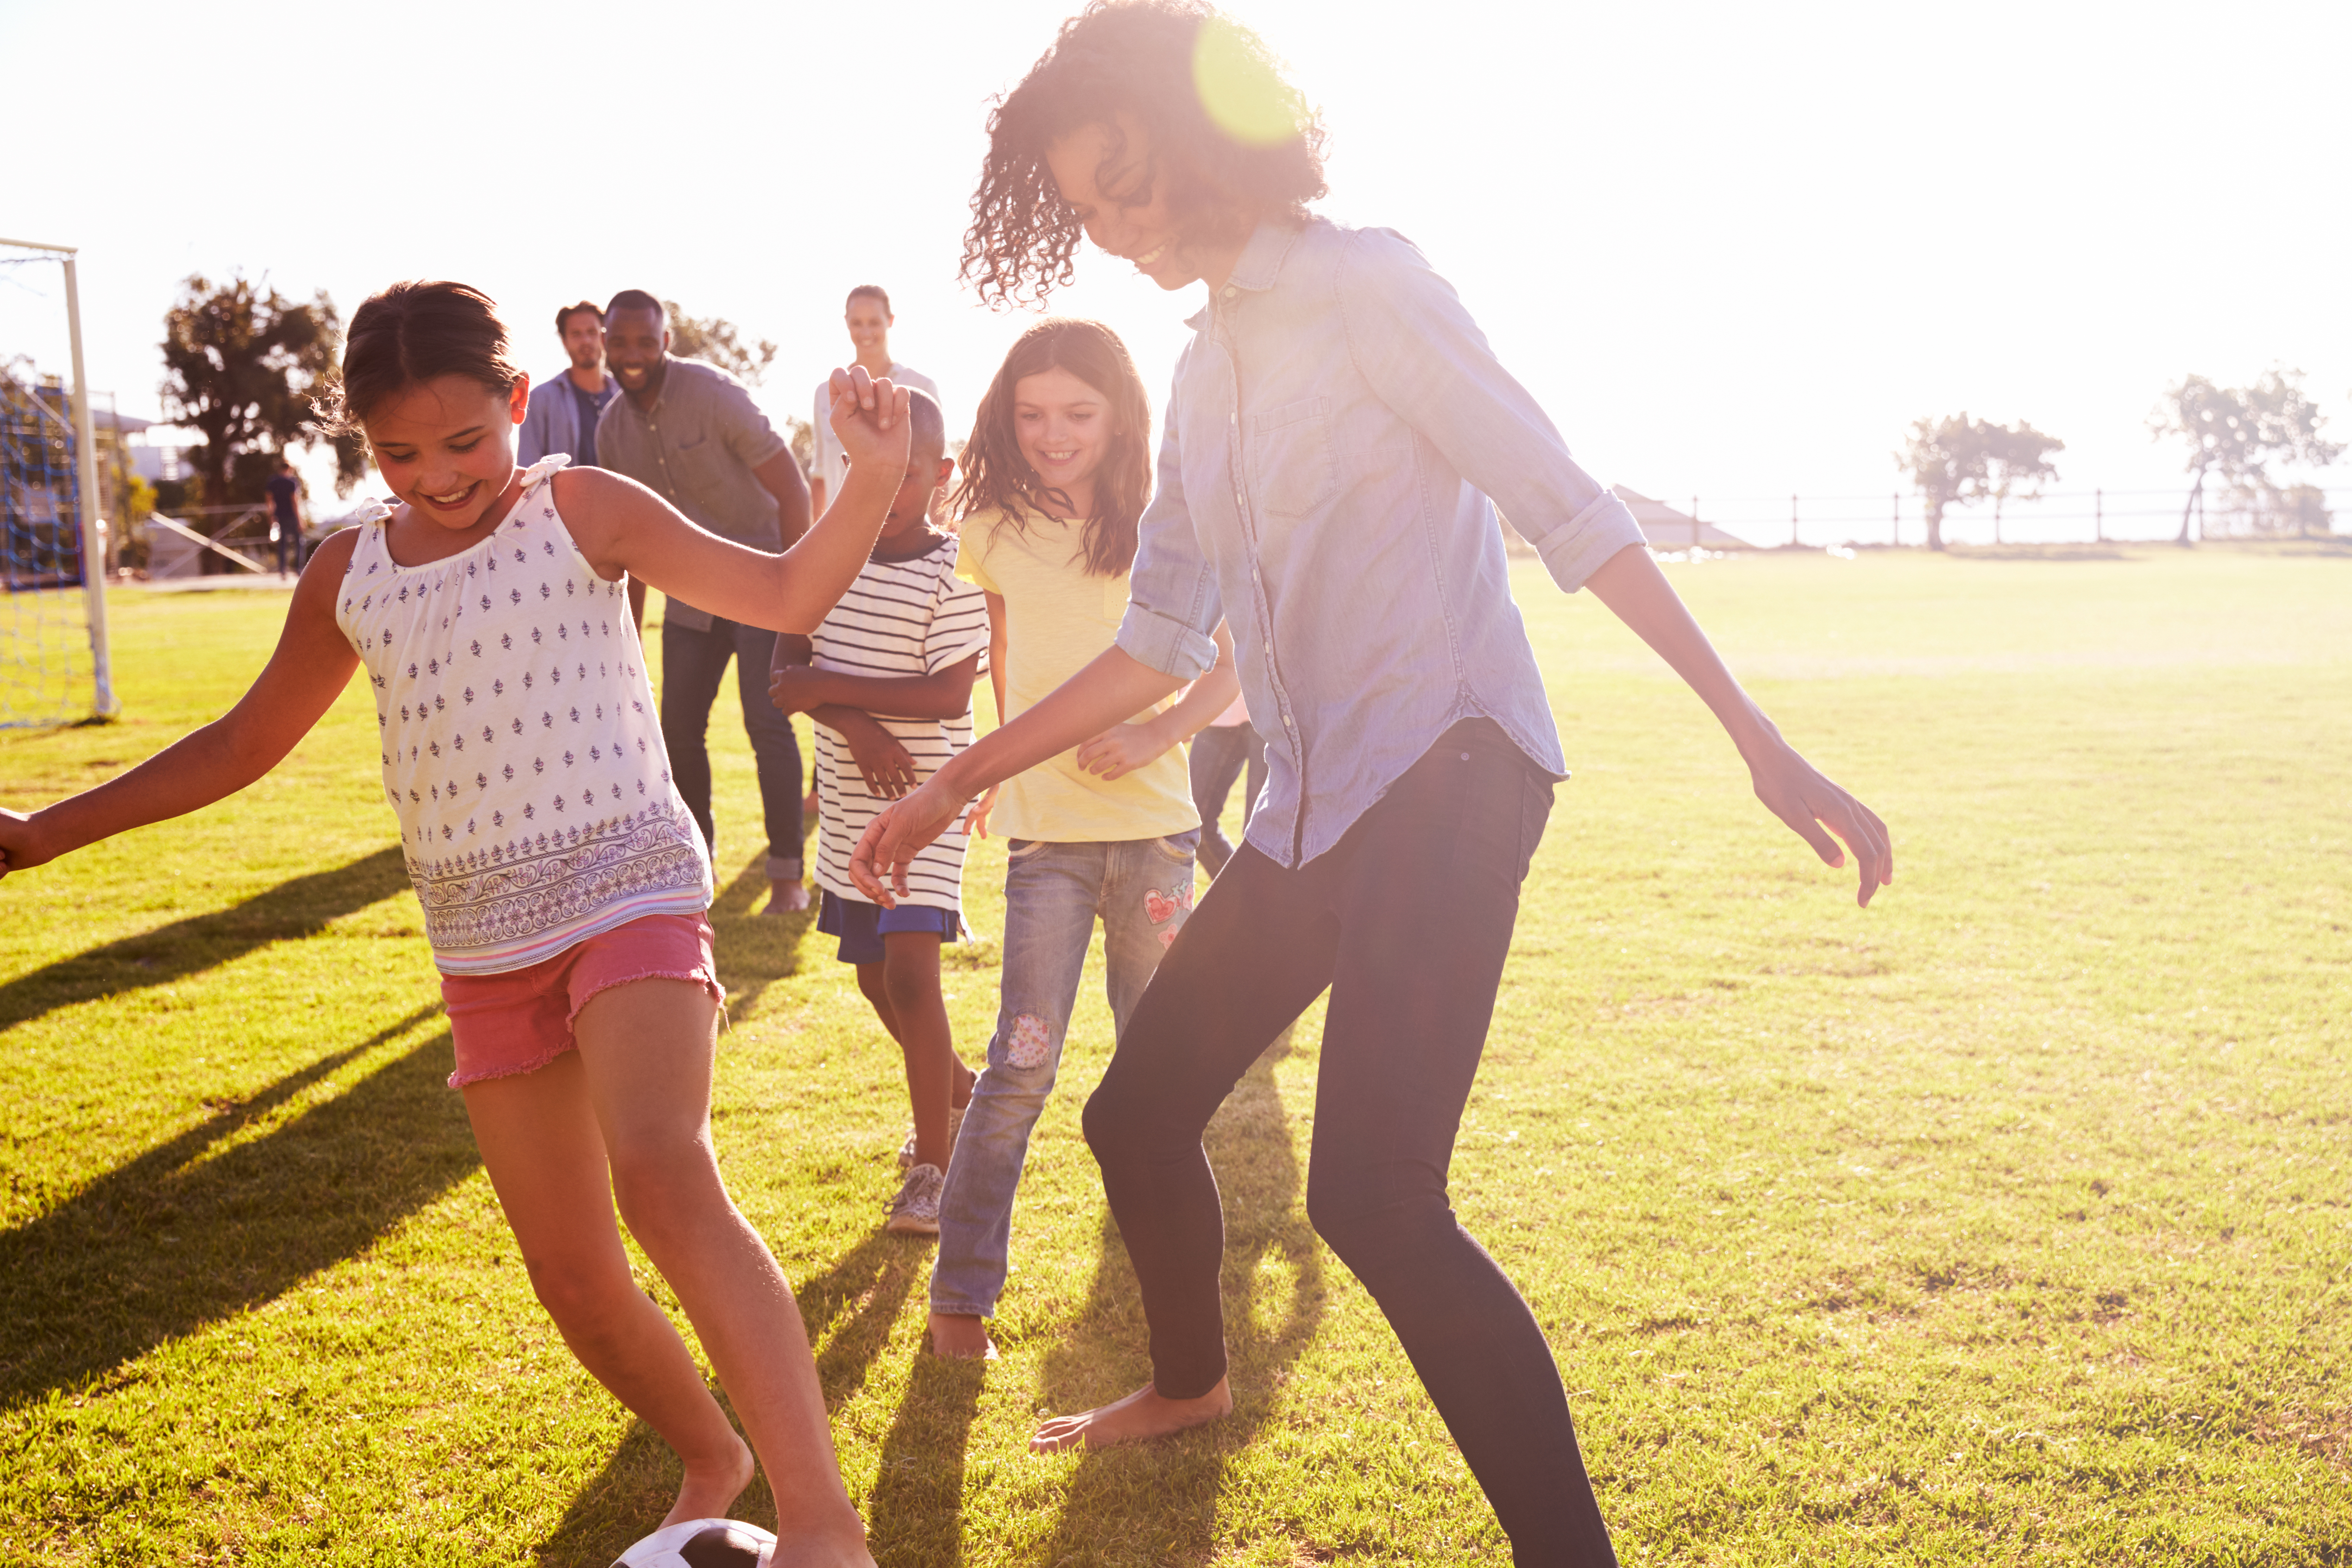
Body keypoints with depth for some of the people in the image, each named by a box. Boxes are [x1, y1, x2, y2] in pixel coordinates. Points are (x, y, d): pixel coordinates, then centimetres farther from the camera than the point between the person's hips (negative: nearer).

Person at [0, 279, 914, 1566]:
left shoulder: (581, 512, -1)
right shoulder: (349, 577, 10)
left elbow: (785, 595, -4)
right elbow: (242, 745, 21)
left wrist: (874, 477, -19)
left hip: (628, 891, -5)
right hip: (484, 948, 5)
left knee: (661, 1173, -31)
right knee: (573, 1282, 7)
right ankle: (711, 1462, 32)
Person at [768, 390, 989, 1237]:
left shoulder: (953, 571, -13)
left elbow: (950, 695, -21)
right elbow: (786, 676, 0)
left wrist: (828, 684, -18)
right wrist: (854, 723, -19)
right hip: (848, 801, 7)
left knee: (911, 970, -16)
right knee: (875, 975, 17)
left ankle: (933, 1164, -3)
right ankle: (956, 1085, 43)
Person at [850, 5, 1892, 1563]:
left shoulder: (1361, 282, -5)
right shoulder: (1207, 375, 17)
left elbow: (1565, 507, -11)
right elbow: (1161, 642, 22)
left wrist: (1759, 738, -17)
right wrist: (957, 784, 23)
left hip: (1444, 766, -8)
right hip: (1312, 809, 8)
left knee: (1371, 1194, -23)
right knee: (1136, 1112, 16)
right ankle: (1192, 1382, 44)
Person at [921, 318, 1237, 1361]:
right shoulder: (997, 530, 0)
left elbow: (1233, 664, 2)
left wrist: (1160, 733, -13)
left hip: (1155, 822, 1)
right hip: (1047, 831, -1)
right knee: (1023, 1062, -7)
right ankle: (960, 1290, 3)